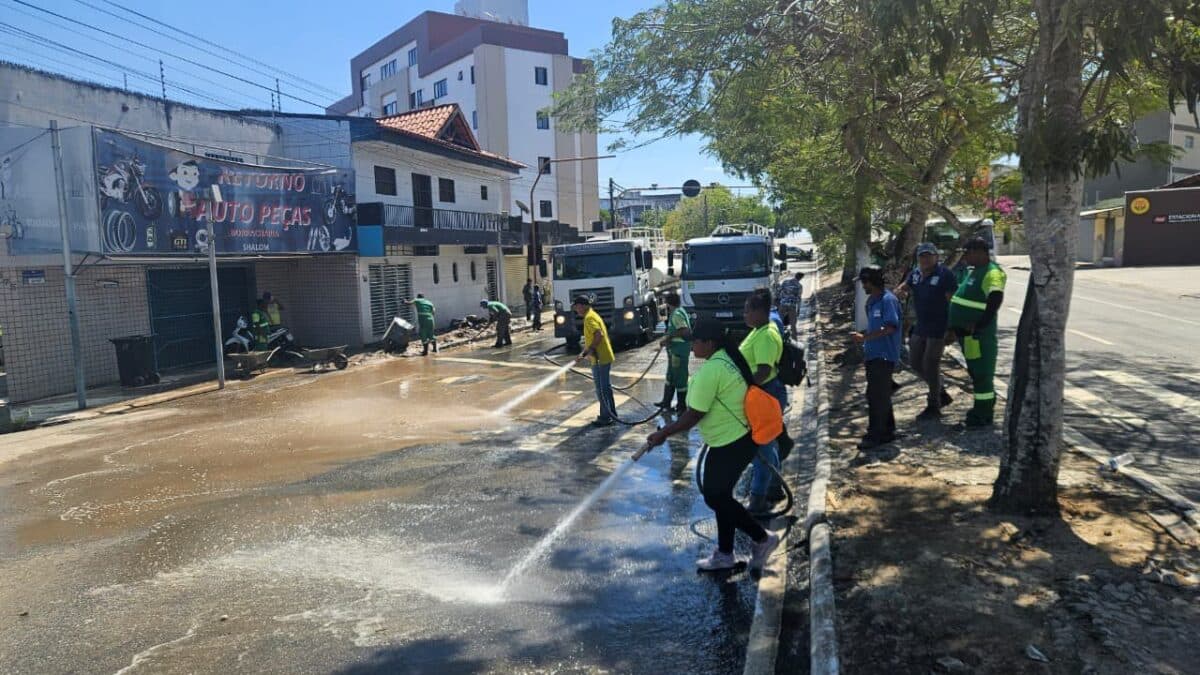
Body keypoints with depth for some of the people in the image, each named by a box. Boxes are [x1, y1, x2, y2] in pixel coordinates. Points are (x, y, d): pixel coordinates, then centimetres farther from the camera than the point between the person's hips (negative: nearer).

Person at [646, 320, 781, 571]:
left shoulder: (711, 369, -23)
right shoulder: (727, 359, 8)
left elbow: (694, 415, -21)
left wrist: (663, 433, -12)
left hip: (730, 444, -10)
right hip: (738, 439, 10)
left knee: (715, 497, 2)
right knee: (720, 496, 16)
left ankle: (763, 538, 14)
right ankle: (724, 554, 27)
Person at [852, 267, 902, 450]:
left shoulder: (888, 300, -14)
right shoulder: (871, 301, 15)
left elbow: (890, 327, -23)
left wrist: (864, 337, -26)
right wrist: (866, 349, 20)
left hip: (884, 356, -9)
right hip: (873, 355, 9)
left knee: (877, 396, -7)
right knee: (880, 395, 14)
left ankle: (875, 435, -2)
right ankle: (887, 431, 24)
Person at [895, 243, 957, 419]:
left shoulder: (944, 274, -14)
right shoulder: (915, 273, 7)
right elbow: (903, 287, 6)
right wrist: (900, 292, -20)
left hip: (938, 328, -8)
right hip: (920, 326, 8)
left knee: (930, 365, -3)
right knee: (915, 363, 13)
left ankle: (934, 407, 12)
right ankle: (942, 394, 31)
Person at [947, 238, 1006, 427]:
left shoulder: (991, 273, -16)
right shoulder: (972, 271, 15)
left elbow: (996, 299, -29)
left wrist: (980, 325, -27)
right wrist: (953, 328, 20)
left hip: (978, 335, -10)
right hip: (966, 333, 10)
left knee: (981, 372, 0)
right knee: (976, 371, 20)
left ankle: (984, 416, 10)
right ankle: (984, 406, 34)